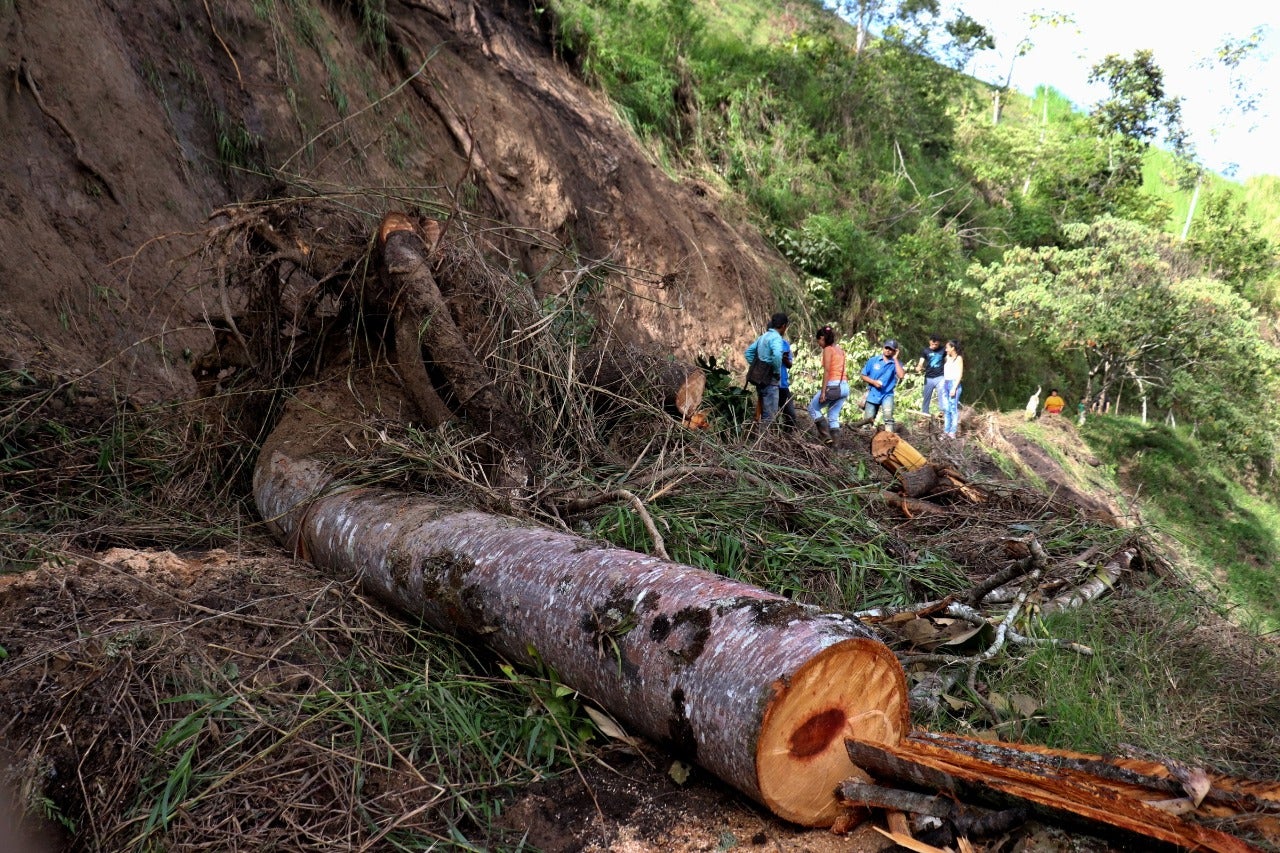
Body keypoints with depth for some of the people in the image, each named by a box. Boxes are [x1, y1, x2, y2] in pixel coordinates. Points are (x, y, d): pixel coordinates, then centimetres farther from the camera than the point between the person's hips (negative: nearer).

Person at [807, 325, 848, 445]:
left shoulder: (827, 350, -6)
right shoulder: (840, 350, 17)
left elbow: (827, 371, -14)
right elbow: (840, 370, 14)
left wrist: (823, 392, -16)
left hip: (833, 385, -7)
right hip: (844, 386, 8)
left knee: (813, 408, 10)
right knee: (833, 416, 13)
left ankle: (826, 437, -1)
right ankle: (834, 442, 9)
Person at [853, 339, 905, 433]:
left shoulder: (896, 363, -1)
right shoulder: (873, 360, 2)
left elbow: (901, 375, -21)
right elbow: (862, 375, 4)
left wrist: (895, 359, -14)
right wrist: (873, 382, -13)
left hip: (887, 394, -2)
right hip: (872, 395, 2)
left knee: (888, 415, -26)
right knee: (868, 419, 7)